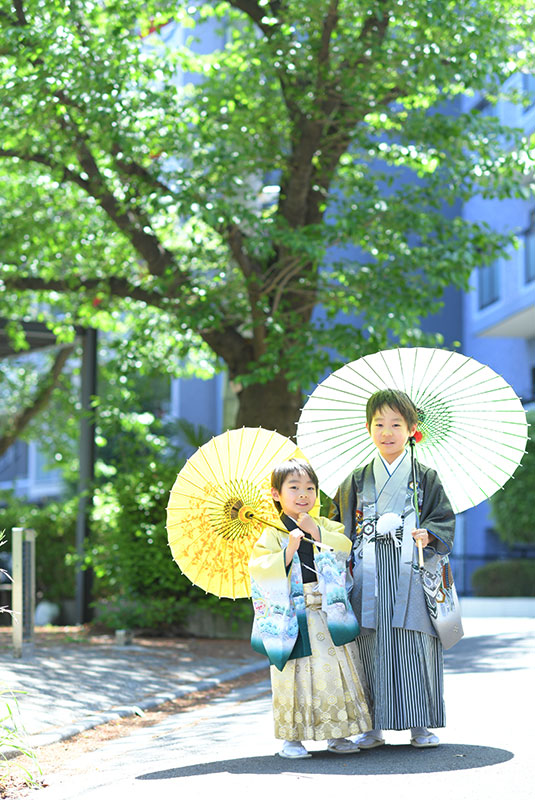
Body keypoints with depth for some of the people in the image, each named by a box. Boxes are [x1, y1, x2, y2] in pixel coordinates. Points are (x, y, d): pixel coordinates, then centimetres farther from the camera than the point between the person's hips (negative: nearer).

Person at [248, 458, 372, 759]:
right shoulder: (272, 534, 0)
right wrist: (288, 552, -21)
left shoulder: (326, 527, 12)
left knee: (335, 674, 5)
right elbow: (257, 569, -11)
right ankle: (292, 737, 6)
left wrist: (317, 533, -12)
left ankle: (337, 734, 15)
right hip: (292, 619, -3)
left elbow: (347, 548, -3)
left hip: (329, 619, 3)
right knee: (294, 677, -4)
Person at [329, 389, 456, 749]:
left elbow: (445, 518, 4)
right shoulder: (357, 481, 14)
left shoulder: (426, 478, 9)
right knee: (371, 647, -3)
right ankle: (373, 726, 5)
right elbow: (339, 526, 16)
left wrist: (429, 534, -16)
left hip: (411, 574, -1)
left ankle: (421, 725, 3)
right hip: (370, 578, 2)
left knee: (415, 647, -6)